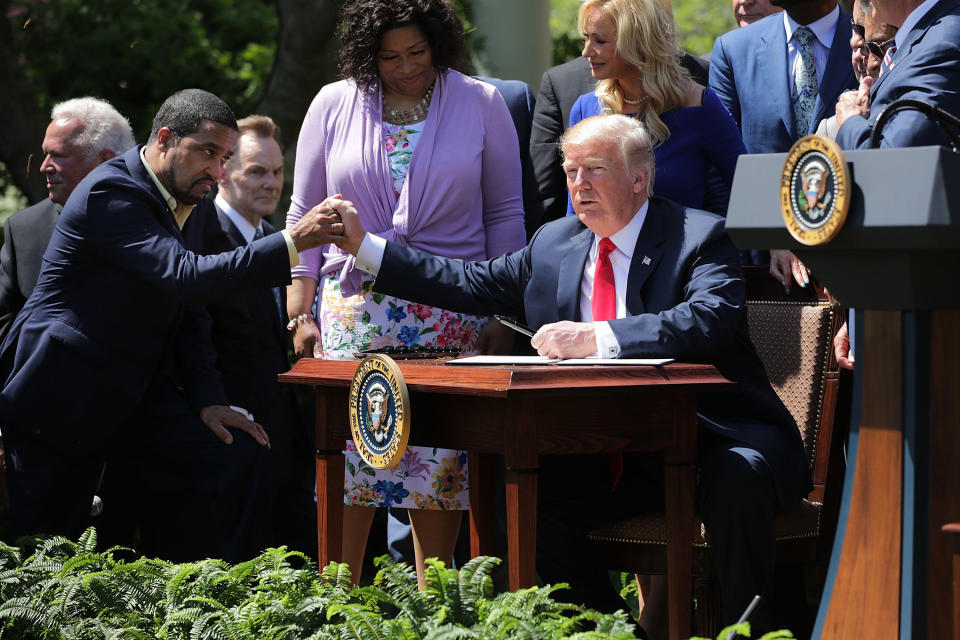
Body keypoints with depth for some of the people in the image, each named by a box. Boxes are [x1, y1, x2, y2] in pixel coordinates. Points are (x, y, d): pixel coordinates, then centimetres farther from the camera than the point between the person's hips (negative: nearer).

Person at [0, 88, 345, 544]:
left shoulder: (175, 202, 11)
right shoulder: (110, 194, -19)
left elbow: (187, 311, 10)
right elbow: (187, 277, -31)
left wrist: (207, 400, -3)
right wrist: (292, 242, -34)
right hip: (55, 402, -10)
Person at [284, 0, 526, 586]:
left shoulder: (481, 104, 5)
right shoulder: (334, 105, 7)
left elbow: (505, 213, 7)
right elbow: (304, 215, 11)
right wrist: (300, 313, 4)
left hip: (451, 316, 0)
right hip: (354, 308, 1)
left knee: (441, 455, -2)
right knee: (348, 453, -6)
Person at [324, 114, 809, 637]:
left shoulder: (701, 236, -6)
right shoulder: (553, 244, 14)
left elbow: (711, 320, -25)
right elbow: (471, 285, 18)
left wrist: (598, 338, -33)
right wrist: (362, 244, 13)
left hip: (713, 435, -5)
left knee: (736, 480, -36)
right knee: (529, 505, -16)